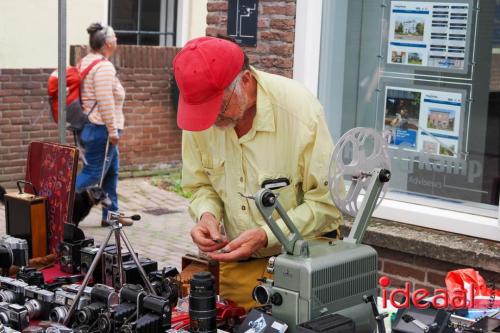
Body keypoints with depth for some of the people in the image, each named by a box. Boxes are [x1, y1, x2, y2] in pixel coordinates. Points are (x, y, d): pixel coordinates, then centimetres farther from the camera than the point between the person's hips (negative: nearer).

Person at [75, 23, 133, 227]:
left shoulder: (86, 62, 13)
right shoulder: (104, 66, -18)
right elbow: (106, 102, -24)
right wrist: (113, 130, -19)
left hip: (88, 125, 11)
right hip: (101, 129, -11)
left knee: (111, 171, 16)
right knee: (93, 174, -5)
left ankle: (110, 214, 20)